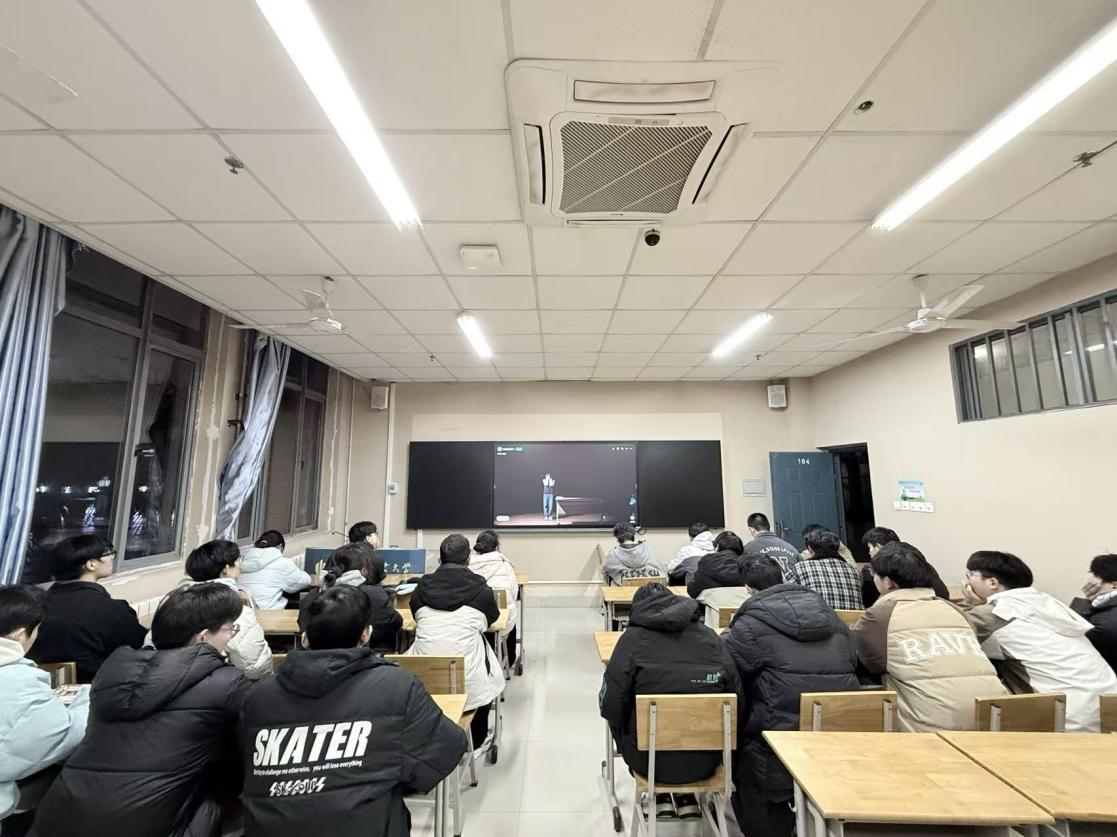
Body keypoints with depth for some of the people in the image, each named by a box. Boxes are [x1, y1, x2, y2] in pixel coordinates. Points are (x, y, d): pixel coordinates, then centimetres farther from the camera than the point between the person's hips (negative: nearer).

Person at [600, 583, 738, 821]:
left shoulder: (632, 638, -10)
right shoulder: (709, 636, -3)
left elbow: (611, 706, -11)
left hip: (651, 760, -2)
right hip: (705, 761, 3)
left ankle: (661, 799, 25)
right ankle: (686, 798, 29)